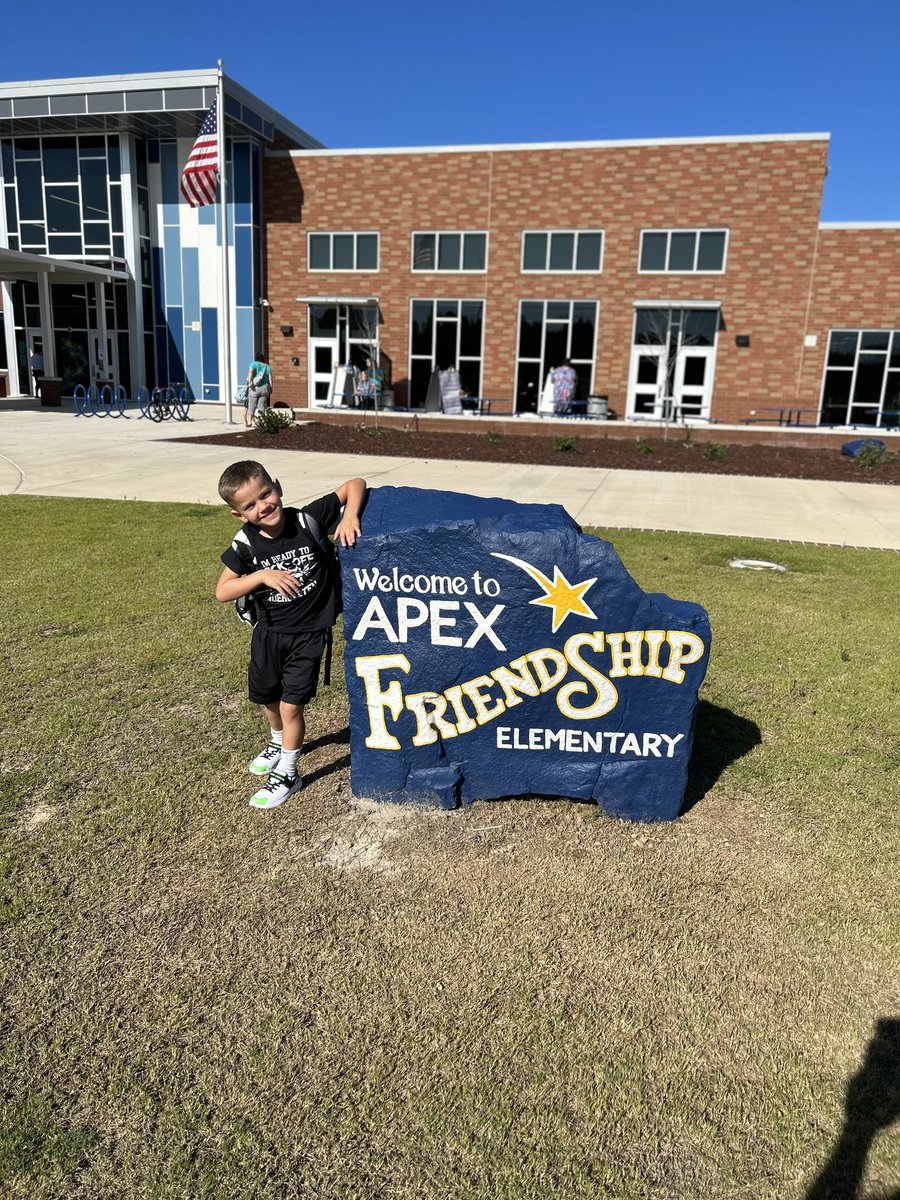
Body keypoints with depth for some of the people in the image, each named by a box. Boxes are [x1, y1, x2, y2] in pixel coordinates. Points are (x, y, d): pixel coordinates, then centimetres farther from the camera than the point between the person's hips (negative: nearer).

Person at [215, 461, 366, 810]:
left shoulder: (307, 520, -18)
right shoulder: (246, 543, -14)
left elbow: (355, 484, -13)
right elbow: (222, 592, -16)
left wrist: (349, 516, -31)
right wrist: (262, 575, -29)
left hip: (308, 633, -3)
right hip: (269, 631, 3)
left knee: (291, 705, -3)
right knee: (268, 698, 22)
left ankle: (287, 773, 20)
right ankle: (278, 741, 54)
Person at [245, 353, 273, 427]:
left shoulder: (254, 364, 4)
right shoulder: (267, 367, 14)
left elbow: (250, 372, -14)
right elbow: (270, 379, 5)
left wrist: (249, 382, -22)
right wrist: (270, 389, 7)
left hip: (255, 388, -2)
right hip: (265, 388, 3)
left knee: (251, 405, 2)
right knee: (261, 406, 7)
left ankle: (249, 421, -4)